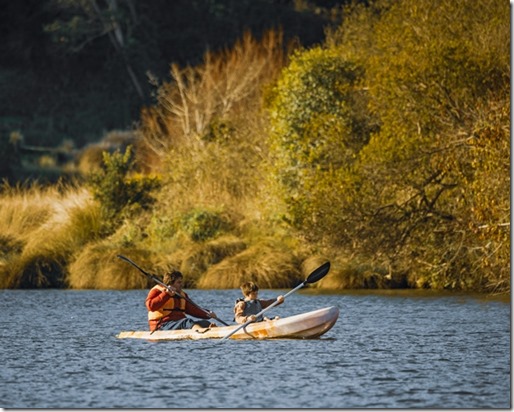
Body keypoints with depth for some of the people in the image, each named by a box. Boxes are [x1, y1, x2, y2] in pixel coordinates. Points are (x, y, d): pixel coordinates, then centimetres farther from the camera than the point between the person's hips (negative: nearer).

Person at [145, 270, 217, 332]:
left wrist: (207, 314, 4)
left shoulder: (182, 294, 24)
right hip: (162, 326, -8)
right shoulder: (157, 290, 1)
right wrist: (167, 294, -22)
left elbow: (192, 309, 21)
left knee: (205, 323, -14)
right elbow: (150, 306, -16)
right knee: (187, 322, -34)